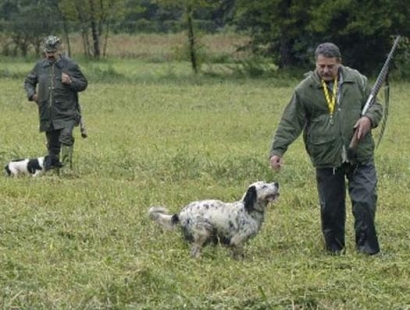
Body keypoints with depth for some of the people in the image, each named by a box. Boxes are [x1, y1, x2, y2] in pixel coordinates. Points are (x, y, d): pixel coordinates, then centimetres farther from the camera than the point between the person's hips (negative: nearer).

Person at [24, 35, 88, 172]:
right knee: (52, 144, 11)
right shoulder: (40, 66, 9)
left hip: (66, 113, -4)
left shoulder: (70, 65, 0)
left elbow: (83, 84, 4)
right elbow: (28, 82, 22)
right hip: (47, 113, 4)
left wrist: (71, 82, -15)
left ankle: (66, 168, -23)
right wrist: (32, 94, 3)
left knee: (66, 137, -21)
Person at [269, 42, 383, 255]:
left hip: (360, 157, 1)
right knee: (330, 207, 6)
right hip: (326, 159, -1)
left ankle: (368, 249, 3)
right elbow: (290, 123, -2)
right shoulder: (305, 90, -2)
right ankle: (335, 249, 20)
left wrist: (369, 118, -10)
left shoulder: (357, 81, 3)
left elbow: (376, 106, 14)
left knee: (365, 203, -5)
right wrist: (277, 150, -11)